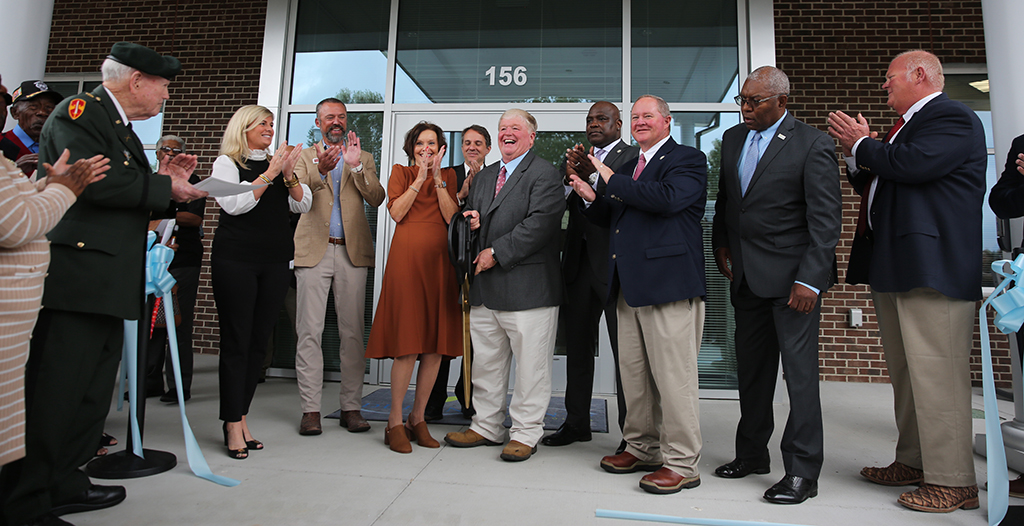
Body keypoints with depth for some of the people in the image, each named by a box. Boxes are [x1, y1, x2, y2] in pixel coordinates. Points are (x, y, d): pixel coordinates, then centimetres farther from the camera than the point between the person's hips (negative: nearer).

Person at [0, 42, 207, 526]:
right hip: (76, 278, -10)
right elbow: (93, 180, -22)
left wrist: (161, 178, 10)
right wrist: (164, 187, -13)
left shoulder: (119, 127, 23)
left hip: (106, 282, 10)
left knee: (92, 391, 15)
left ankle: (60, 484, 27)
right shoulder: (79, 111, -7)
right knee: (55, 391, -4)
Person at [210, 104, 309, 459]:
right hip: (235, 260, -4)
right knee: (236, 340, -4)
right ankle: (233, 426, 2)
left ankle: (241, 418, 15)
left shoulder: (278, 164, 18)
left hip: (275, 262, 5)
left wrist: (289, 176, -6)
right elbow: (235, 203, -10)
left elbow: (303, 205, 10)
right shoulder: (227, 163, 5)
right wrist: (269, 174, -11)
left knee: (259, 340, 5)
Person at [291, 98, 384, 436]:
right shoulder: (305, 157, 14)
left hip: (352, 252, 1)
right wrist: (321, 171, -19)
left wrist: (356, 167, -11)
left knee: (353, 332, 1)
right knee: (309, 332, -2)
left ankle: (351, 406, 9)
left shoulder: (363, 158, 17)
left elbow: (376, 199, 1)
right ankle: (310, 409, 6)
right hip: (313, 251, 0)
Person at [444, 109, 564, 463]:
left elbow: (539, 224, -16)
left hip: (528, 286, -7)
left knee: (530, 365, 1)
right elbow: (470, 215, 29)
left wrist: (496, 252, -16)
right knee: (485, 362, 15)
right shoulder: (484, 176, 21)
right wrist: (470, 220, 3)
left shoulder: (544, 175, -4)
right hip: (485, 287, 8)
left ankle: (525, 434, 15)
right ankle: (487, 427, 29)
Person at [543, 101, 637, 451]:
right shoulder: (574, 159, 18)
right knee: (577, 346, 12)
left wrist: (593, 175, -24)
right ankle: (576, 422, 25)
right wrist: (569, 179, -9)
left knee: (625, 350, -1)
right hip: (579, 262, 6)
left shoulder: (634, 157, 0)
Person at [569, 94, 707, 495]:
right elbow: (613, 219, 25)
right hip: (629, 286, 8)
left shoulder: (688, 159, -1)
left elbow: (667, 198, -21)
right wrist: (592, 198, 4)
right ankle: (642, 448, 29)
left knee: (672, 377, -3)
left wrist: (610, 179, -11)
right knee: (633, 375, 14)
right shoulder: (629, 167, 23)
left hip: (669, 282, -8)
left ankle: (681, 464, 9)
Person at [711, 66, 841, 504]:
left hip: (791, 276, -6)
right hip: (746, 275, 6)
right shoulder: (733, 138, 12)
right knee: (751, 369, 13)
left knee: (799, 371, -1)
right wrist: (720, 245, 13)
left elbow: (826, 218, -11)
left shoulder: (813, 145, -7)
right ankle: (751, 455, 27)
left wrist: (809, 280, -17)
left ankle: (802, 471, 11)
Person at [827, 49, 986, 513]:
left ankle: (953, 481, 3)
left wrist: (861, 145, -7)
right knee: (905, 373, 15)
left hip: (931, 266, -10)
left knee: (936, 375, -7)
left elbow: (913, 164, -23)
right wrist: (856, 158, 5)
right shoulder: (905, 126, 24)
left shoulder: (952, 118, -6)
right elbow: (872, 184, 24)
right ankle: (914, 462, 26)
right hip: (893, 267, 10)